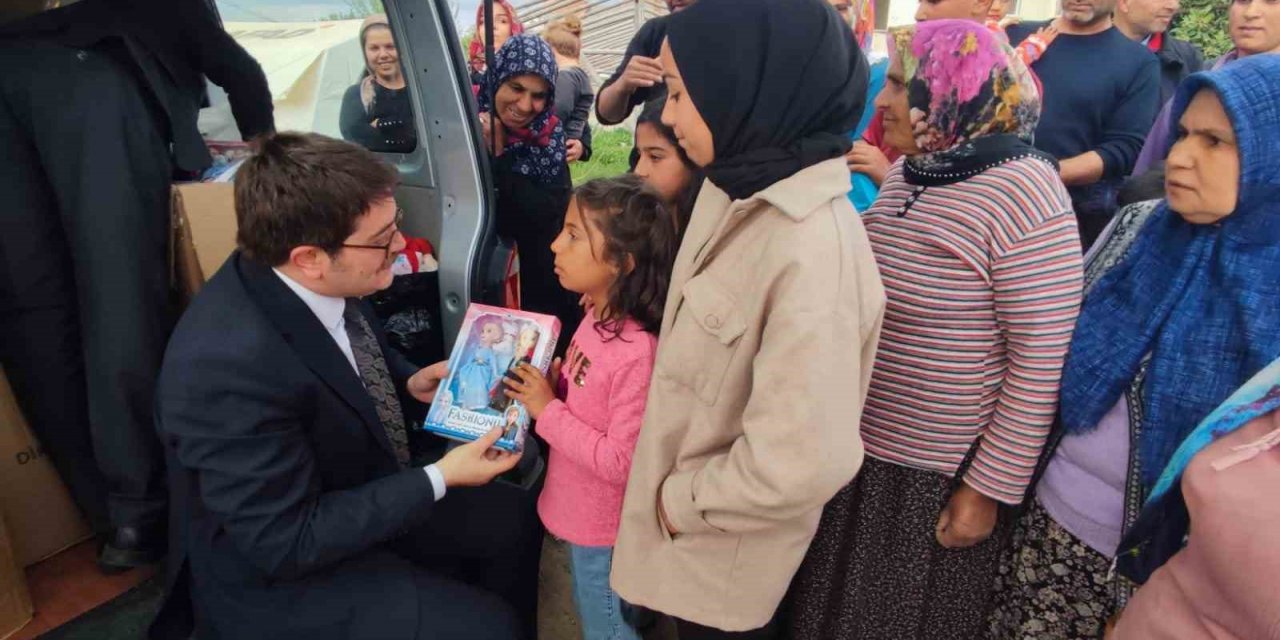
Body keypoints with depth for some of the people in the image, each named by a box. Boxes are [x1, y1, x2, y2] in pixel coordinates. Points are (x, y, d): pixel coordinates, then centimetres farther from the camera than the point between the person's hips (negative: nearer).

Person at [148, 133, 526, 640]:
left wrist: (409, 383, -8)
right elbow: (289, 544, -28)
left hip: (363, 493, 8)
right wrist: (439, 479, -24)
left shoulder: (310, 282, -13)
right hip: (281, 574, -7)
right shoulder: (230, 367, -35)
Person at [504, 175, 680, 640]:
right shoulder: (596, 318, -6)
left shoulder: (638, 354, -33)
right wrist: (548, 386, -8)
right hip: (581, 512, 8)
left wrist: (547, 412, -26)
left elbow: (621, 463, -29)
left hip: (604, 529, -8)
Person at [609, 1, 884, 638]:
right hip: (684, 502, 7)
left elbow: (802, 463, -33)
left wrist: (681, 501, -17)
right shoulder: (735, 190, -6)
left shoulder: (811, 250, -33)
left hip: (725, 543, -7)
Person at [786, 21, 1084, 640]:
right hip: (860, 450, 7)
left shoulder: (1022, 193, -19)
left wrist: (988, 490, -16)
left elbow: (1041, 364, -19)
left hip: (942, 477, -7)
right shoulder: (904, 174, 3)